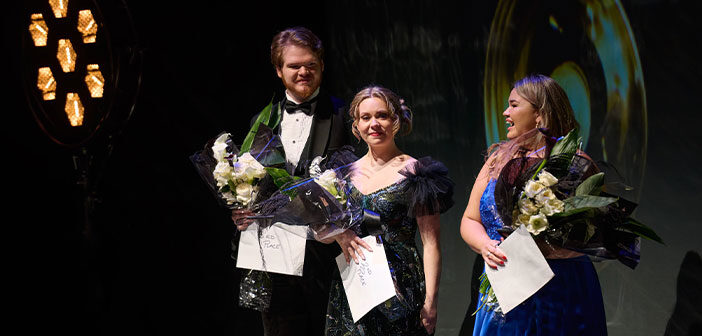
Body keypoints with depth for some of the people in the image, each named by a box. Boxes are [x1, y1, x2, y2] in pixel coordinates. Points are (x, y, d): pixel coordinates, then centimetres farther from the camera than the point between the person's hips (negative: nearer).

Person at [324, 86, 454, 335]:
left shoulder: (413, 172, -5)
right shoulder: (348, 172, 10)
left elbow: (430, 243, -8)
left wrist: (430, 302, -15)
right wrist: (338, 233, -8)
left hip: (399, 286, -4)